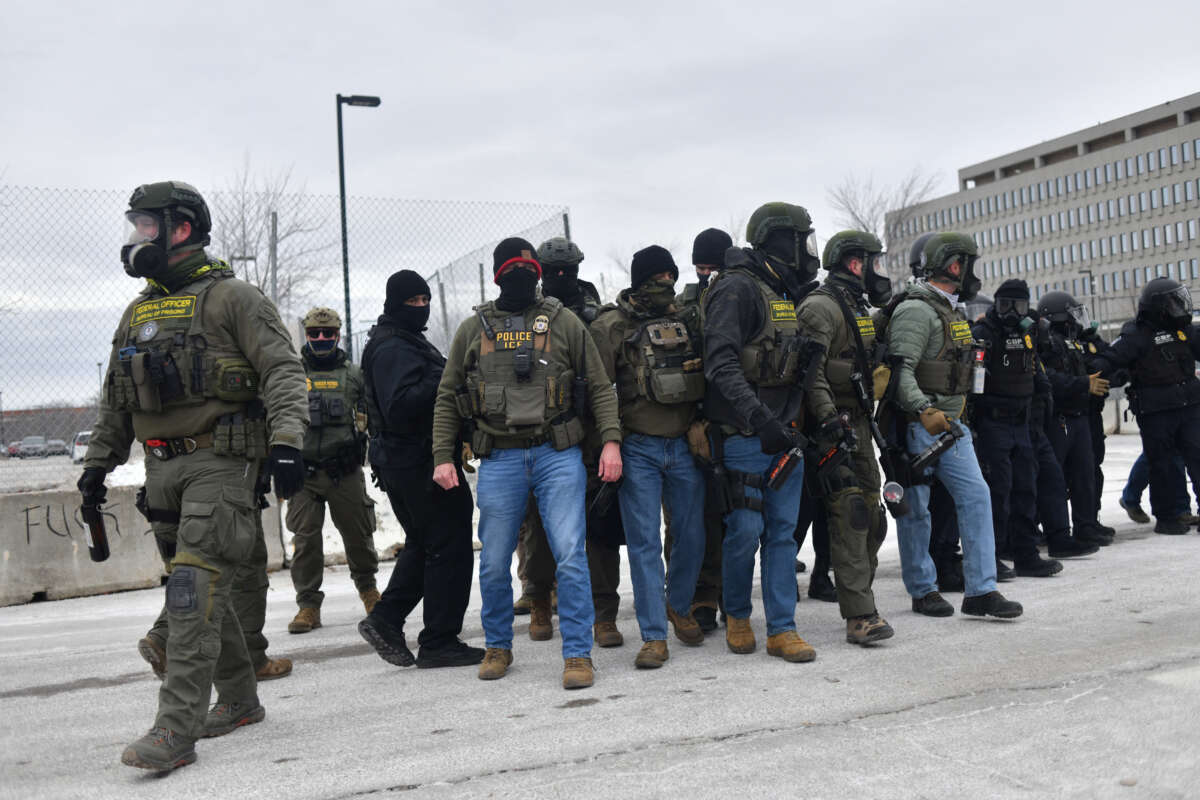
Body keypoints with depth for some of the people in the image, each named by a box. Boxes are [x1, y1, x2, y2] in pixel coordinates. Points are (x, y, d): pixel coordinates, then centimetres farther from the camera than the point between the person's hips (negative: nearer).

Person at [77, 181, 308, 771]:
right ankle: (239, 700, 25)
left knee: (195, 584, -14)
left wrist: (286, 440, -24)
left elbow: (283, 370, -12)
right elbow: (115, 400, 25)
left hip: (221, 463, -7)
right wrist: (98, 463, 21)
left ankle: (176, 730, -14)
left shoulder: (230, 297, -4)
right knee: (204, 589, 12)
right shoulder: (139, 312, 19)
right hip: (163, 469, 8)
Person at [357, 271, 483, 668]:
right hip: (421, 462, -11)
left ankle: (384, 619, 20)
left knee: (423, 545, 20)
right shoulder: (392, 348, -14)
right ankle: (440, 642, 2)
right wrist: (442, 380, -25)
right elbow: (399, 406, -26)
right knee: (450, 548, -4)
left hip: (403, 466, 11)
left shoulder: (406, 341, 19)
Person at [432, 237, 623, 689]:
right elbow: (447, 397, 14)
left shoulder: (563, 323, 8)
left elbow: (599, 387, 7)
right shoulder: (473, 329, 11)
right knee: (494, 563, 7)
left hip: (558, 454, -1)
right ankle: (498, 647, 28)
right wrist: (442, 456, 5)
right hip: (499, 460, 2)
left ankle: (578, 653, 3)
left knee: (570, 554, -8)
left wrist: (611, 440, -5)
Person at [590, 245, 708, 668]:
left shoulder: (690, 320, 10)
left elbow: (714, 377, 19)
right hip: (638, 449, -4)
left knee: (692, 534, 9)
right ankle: (654, 636, 4)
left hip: (686, 444, 4)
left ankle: (679, 605, 34)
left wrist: (707, 425, 11)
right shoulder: (612, 326, -3)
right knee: (644, 541, -3)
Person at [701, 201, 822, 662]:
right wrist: (760, 420, -28)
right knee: (745, 531, -2)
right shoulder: (737, 288, -12)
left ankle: (781, 629, 12)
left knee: (783, 530, 7)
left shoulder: (791, 293, 15)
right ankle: (737, 616, 21)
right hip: (743, 435, -8)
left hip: (785, 432, 8)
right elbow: (721, 363, -22)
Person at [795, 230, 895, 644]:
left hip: (858, 424, 10)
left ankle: (856, 592, 23)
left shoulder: (860, 308, 20)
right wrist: (831, 423, -26)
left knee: (871, 515, 11)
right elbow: (810, 372, -21)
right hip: (833, 427, -10)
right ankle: (859, 616, -11)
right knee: (850, 515, -12)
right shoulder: (821, 307, -12)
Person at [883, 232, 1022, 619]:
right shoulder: (917, 310, -14)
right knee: (916, 508, 3)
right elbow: (900, 371, -24)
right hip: (918, 426, -9)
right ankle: (923, 591, 15)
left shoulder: (953, 310, 17)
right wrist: (925, 412, -33)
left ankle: (980, 590, 5)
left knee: (976, 496, 1)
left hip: (950, 424, 9)